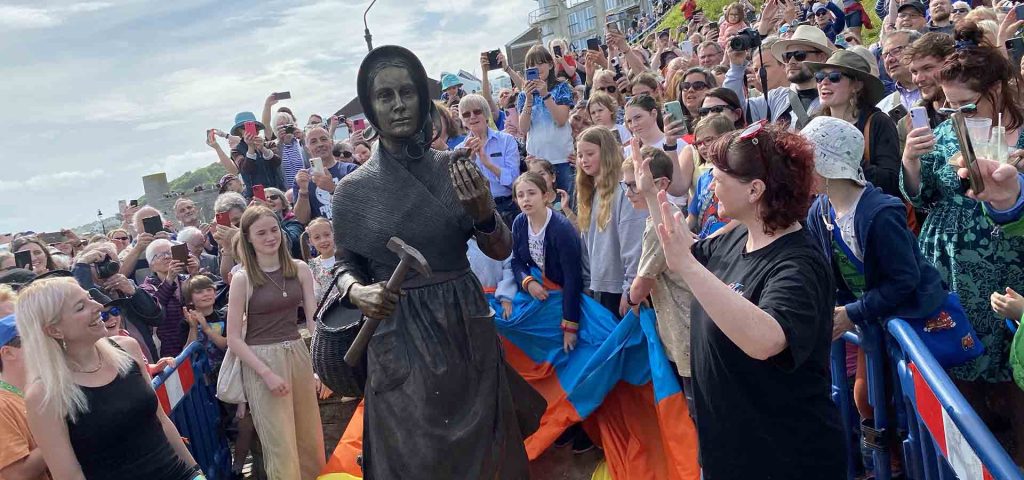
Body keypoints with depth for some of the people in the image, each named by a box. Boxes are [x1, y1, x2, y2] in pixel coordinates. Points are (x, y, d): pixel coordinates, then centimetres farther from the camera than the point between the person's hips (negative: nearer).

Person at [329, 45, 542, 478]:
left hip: (467, 330, 1)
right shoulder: (353, 189, -5)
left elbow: (501, 251, 0)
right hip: (399, 340, -1)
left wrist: (483, 212, -20)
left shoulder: (455, 168, -2)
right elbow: (345, 263, 7)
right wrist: (356, 291, -14)